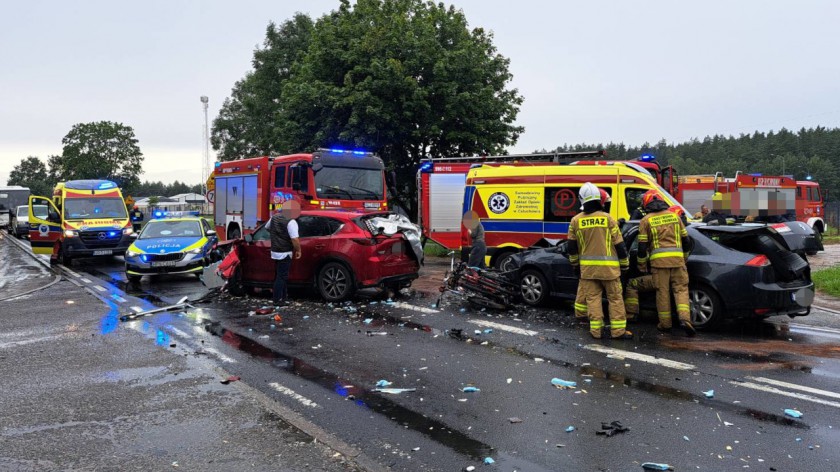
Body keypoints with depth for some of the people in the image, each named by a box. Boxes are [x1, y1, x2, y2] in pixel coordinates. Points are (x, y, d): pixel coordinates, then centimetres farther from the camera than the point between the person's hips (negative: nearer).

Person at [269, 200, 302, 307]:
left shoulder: (274, 217, 5)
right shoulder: (291, 222, -20)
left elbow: (268, 228, 24)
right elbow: (295, 239, -25)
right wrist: (298, 250, -11)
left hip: (275, 251, 8)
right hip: (285, 253, -8)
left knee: (279, 275, 19)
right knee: (282, 276, -1)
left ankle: (283, 296, 30)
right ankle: (278, 300, 4)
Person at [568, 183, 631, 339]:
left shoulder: (576, 220, -1)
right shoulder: (607, 218, -5)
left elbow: (572, 246, 5)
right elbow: (619, 244, -1)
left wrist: (575, 264, 19)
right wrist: (624, 264, 10)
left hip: (587, 267, 2)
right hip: (608, 267, -1)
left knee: (593, 298, 8)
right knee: (615, 298, 7)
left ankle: (596, 330, 9)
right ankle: (618, 330, 9)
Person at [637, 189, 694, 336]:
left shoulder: (646, 220, 3)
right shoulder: (674, 216, 12)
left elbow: (642, 246, 0)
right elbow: (685, 240, 15)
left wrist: (642, 266, 11)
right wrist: (684, 257, 29)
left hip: (658, 260, -2)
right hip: (677, 258, 2)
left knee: (662, 292, 6)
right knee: (681, 288, 6)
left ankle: (665, 324, 13)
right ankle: (685, 318, -11)